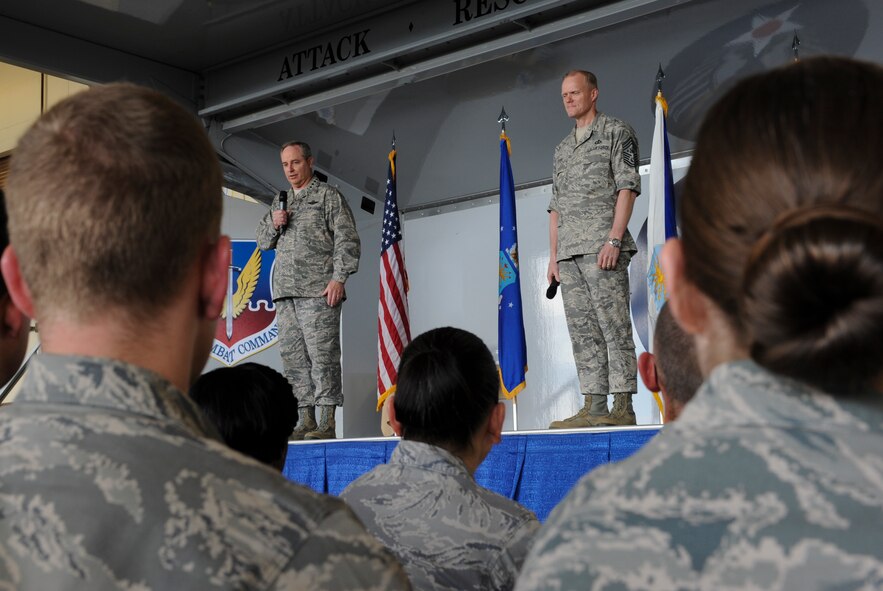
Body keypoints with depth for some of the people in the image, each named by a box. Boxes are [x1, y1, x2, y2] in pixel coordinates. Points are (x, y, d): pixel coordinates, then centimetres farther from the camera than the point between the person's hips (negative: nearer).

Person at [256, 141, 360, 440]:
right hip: (285, 292, 6)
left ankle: (326, 423, -10)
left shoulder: (328, 196, 4)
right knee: (293, 357, 4)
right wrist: (274, 224, 5)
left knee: (323, 355, -10)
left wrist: (339, 278, -14)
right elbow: (263, 240, 27)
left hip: (318, 291, -6)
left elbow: (347, 240, -3)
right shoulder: (280, 202, 22)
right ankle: (304, 421, 7)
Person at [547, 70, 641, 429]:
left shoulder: (616, 132, 5)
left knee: (614, 327, -9)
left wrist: (614, 240, -16)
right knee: (583, 332, 3)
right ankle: (594, 408, 4)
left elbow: (627, 187, -6)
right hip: (569, 251, 7)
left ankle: (623, 408, -10)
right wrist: (554, 255, 14)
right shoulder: (562, 149, 25)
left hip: (601, 247, -7)